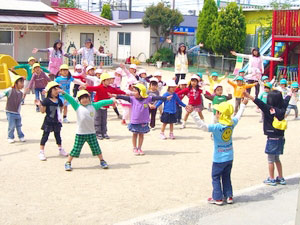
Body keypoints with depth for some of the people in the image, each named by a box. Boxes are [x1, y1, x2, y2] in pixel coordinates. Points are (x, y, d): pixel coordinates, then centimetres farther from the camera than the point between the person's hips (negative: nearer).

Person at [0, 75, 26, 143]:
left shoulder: (21, 93, 6)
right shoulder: (10, 90, -13)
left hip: (17, 113, 5)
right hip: (10, 112, -5)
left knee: (19, 125, 14)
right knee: (11, 126, -1)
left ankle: (21, 136, 28)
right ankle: (10, 137, 16)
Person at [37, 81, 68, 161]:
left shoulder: (59, 101, 5)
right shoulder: (46, 100, -13)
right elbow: (43, 111, -13)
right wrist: (40, 105, -24)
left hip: (56, 121, 5)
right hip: (48, 121, -5)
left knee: (57, 135, 19)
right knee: (45, 135, -1)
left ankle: (60, 149, 34)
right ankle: (41, 152, 5)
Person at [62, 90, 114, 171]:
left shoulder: (93, 106, 8)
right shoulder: (77, 107, 0)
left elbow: (102, 103, 13)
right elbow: (70, 99, -7)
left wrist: (112, 101, 16)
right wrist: (63, 93, -19)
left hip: (91, 133, 2)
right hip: (80, 133, -2)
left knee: (96, 148, 9)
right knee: (76, 149, 0)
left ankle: (102, 161, 26)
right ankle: (68, 163, 15)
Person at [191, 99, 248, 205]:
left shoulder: (216, 127, -24)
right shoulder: (232, 124, -6)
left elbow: (202, 125, -34)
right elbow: (238, 116, 14)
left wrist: (193, 113, -37)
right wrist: (243, 105, 30)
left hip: (219, 158, -6)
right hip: (230, 157, 6)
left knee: (216, 177, 8)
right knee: (226, 177, 18)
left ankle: (217, 198, 11)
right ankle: (229, 196, 23)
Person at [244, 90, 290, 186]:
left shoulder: (269, 109, -17)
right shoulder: (282, 109, 1)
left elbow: (260, 103, -33)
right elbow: (286, 101, 21)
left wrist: (249, 96, -45)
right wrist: (289, 94, 42)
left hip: (272, 138, -7)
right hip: (281, 138, 7)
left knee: (270, 160, 5)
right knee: (277, 159, 20)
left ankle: (271, 179, 12)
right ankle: (281, 178, 25)